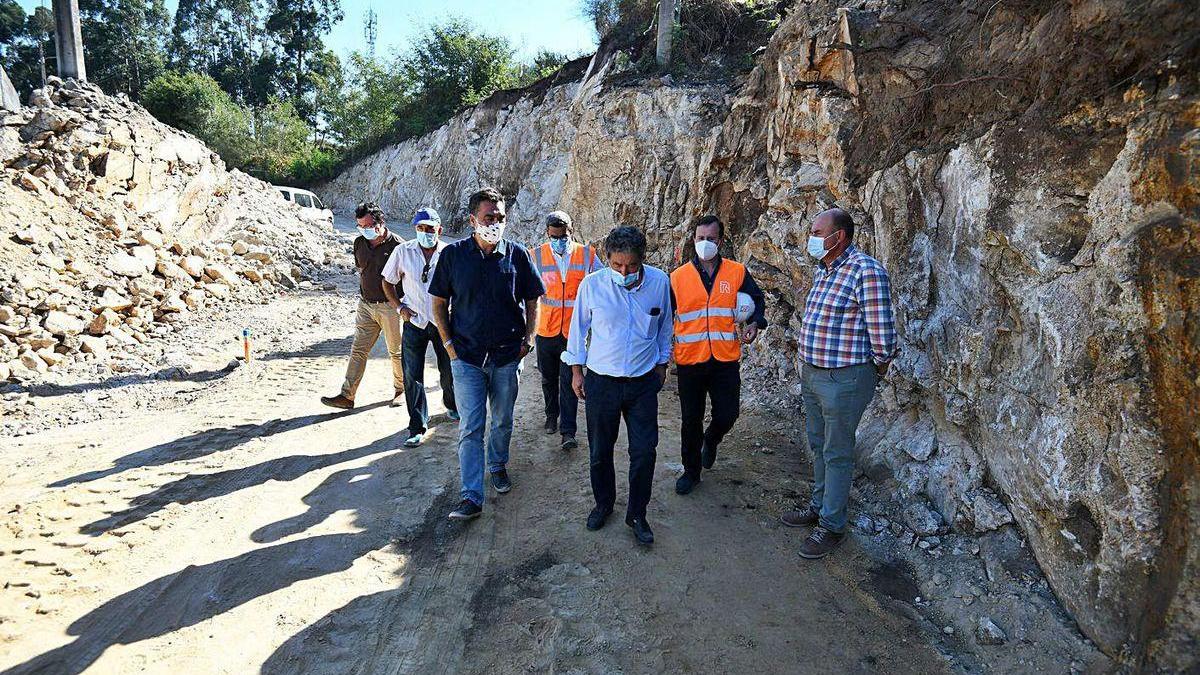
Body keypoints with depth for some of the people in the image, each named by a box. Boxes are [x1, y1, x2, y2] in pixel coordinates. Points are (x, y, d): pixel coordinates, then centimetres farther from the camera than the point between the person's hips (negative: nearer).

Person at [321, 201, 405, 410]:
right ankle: (347, 396, 7)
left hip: (390, 306, -5)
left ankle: (400, 389, 26)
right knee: (358, 350, 4)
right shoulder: (359, 243, 6)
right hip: (366, 305, 5)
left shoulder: (397, 245, -13)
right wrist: (365, 293, 18)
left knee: (396, 352, 8)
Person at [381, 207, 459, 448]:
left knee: (449, 370, 14)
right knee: (412, 376, -2)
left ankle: (452, 406, 43)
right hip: (414, 322, 0)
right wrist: (399, 307, -4)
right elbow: (388, 282, 8)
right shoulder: (403, 252, -4)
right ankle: (417, 427, 8)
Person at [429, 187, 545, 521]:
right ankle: (472, 497, 4)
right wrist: (448, 343, -3)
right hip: (467, 356, -1)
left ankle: (497, 466, 42)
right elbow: (439, 302, 4)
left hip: (507, 355, 1)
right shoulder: (453, 254, -4)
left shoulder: (517, 254, -2)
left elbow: (532, 302, 7)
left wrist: (527, 340, -1)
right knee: (470, 427, -2)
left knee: (503, 421, 17)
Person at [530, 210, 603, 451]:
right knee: (549, 378, 18)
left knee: (569, 381, -3)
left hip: (574, 330, -2)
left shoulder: (586, 254, -3)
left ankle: (568, 431, 3)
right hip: (546, 329, 2)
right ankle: (552, 415, 40)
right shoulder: (536, 256, -3)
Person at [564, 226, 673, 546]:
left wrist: (662, 363, 15)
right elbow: (579, 327, 2)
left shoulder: (659, 282, -7)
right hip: (601, 381, -1)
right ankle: (603, 504, 35)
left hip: (644, 383, 1)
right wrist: (576, 371, 5)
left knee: (644, 451, 3)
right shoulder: (592, 284, -12)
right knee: (600, 451, 12)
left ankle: (637, 514, 23)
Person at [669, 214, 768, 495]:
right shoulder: (678, 276, 2)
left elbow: (756, 300, 14)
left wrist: (755, 324, -4)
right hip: (689, 360, 0)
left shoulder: (737, 272, 3)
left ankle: (710, 440, 39)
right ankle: (691, 470, 28)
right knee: (691, 420, 8)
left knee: (727, 415, 3)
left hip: (726, 359, 0)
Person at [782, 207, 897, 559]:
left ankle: (832, 525, 20)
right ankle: (819, 506, 39)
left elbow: (882, 332, -19)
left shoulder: (865, 270, -20)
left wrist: (877, 368, -6)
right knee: (818, 446, 21)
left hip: (843, 380, -9)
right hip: (811, 373, 9)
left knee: (837, 454, 5)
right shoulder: (822, 270, 9)